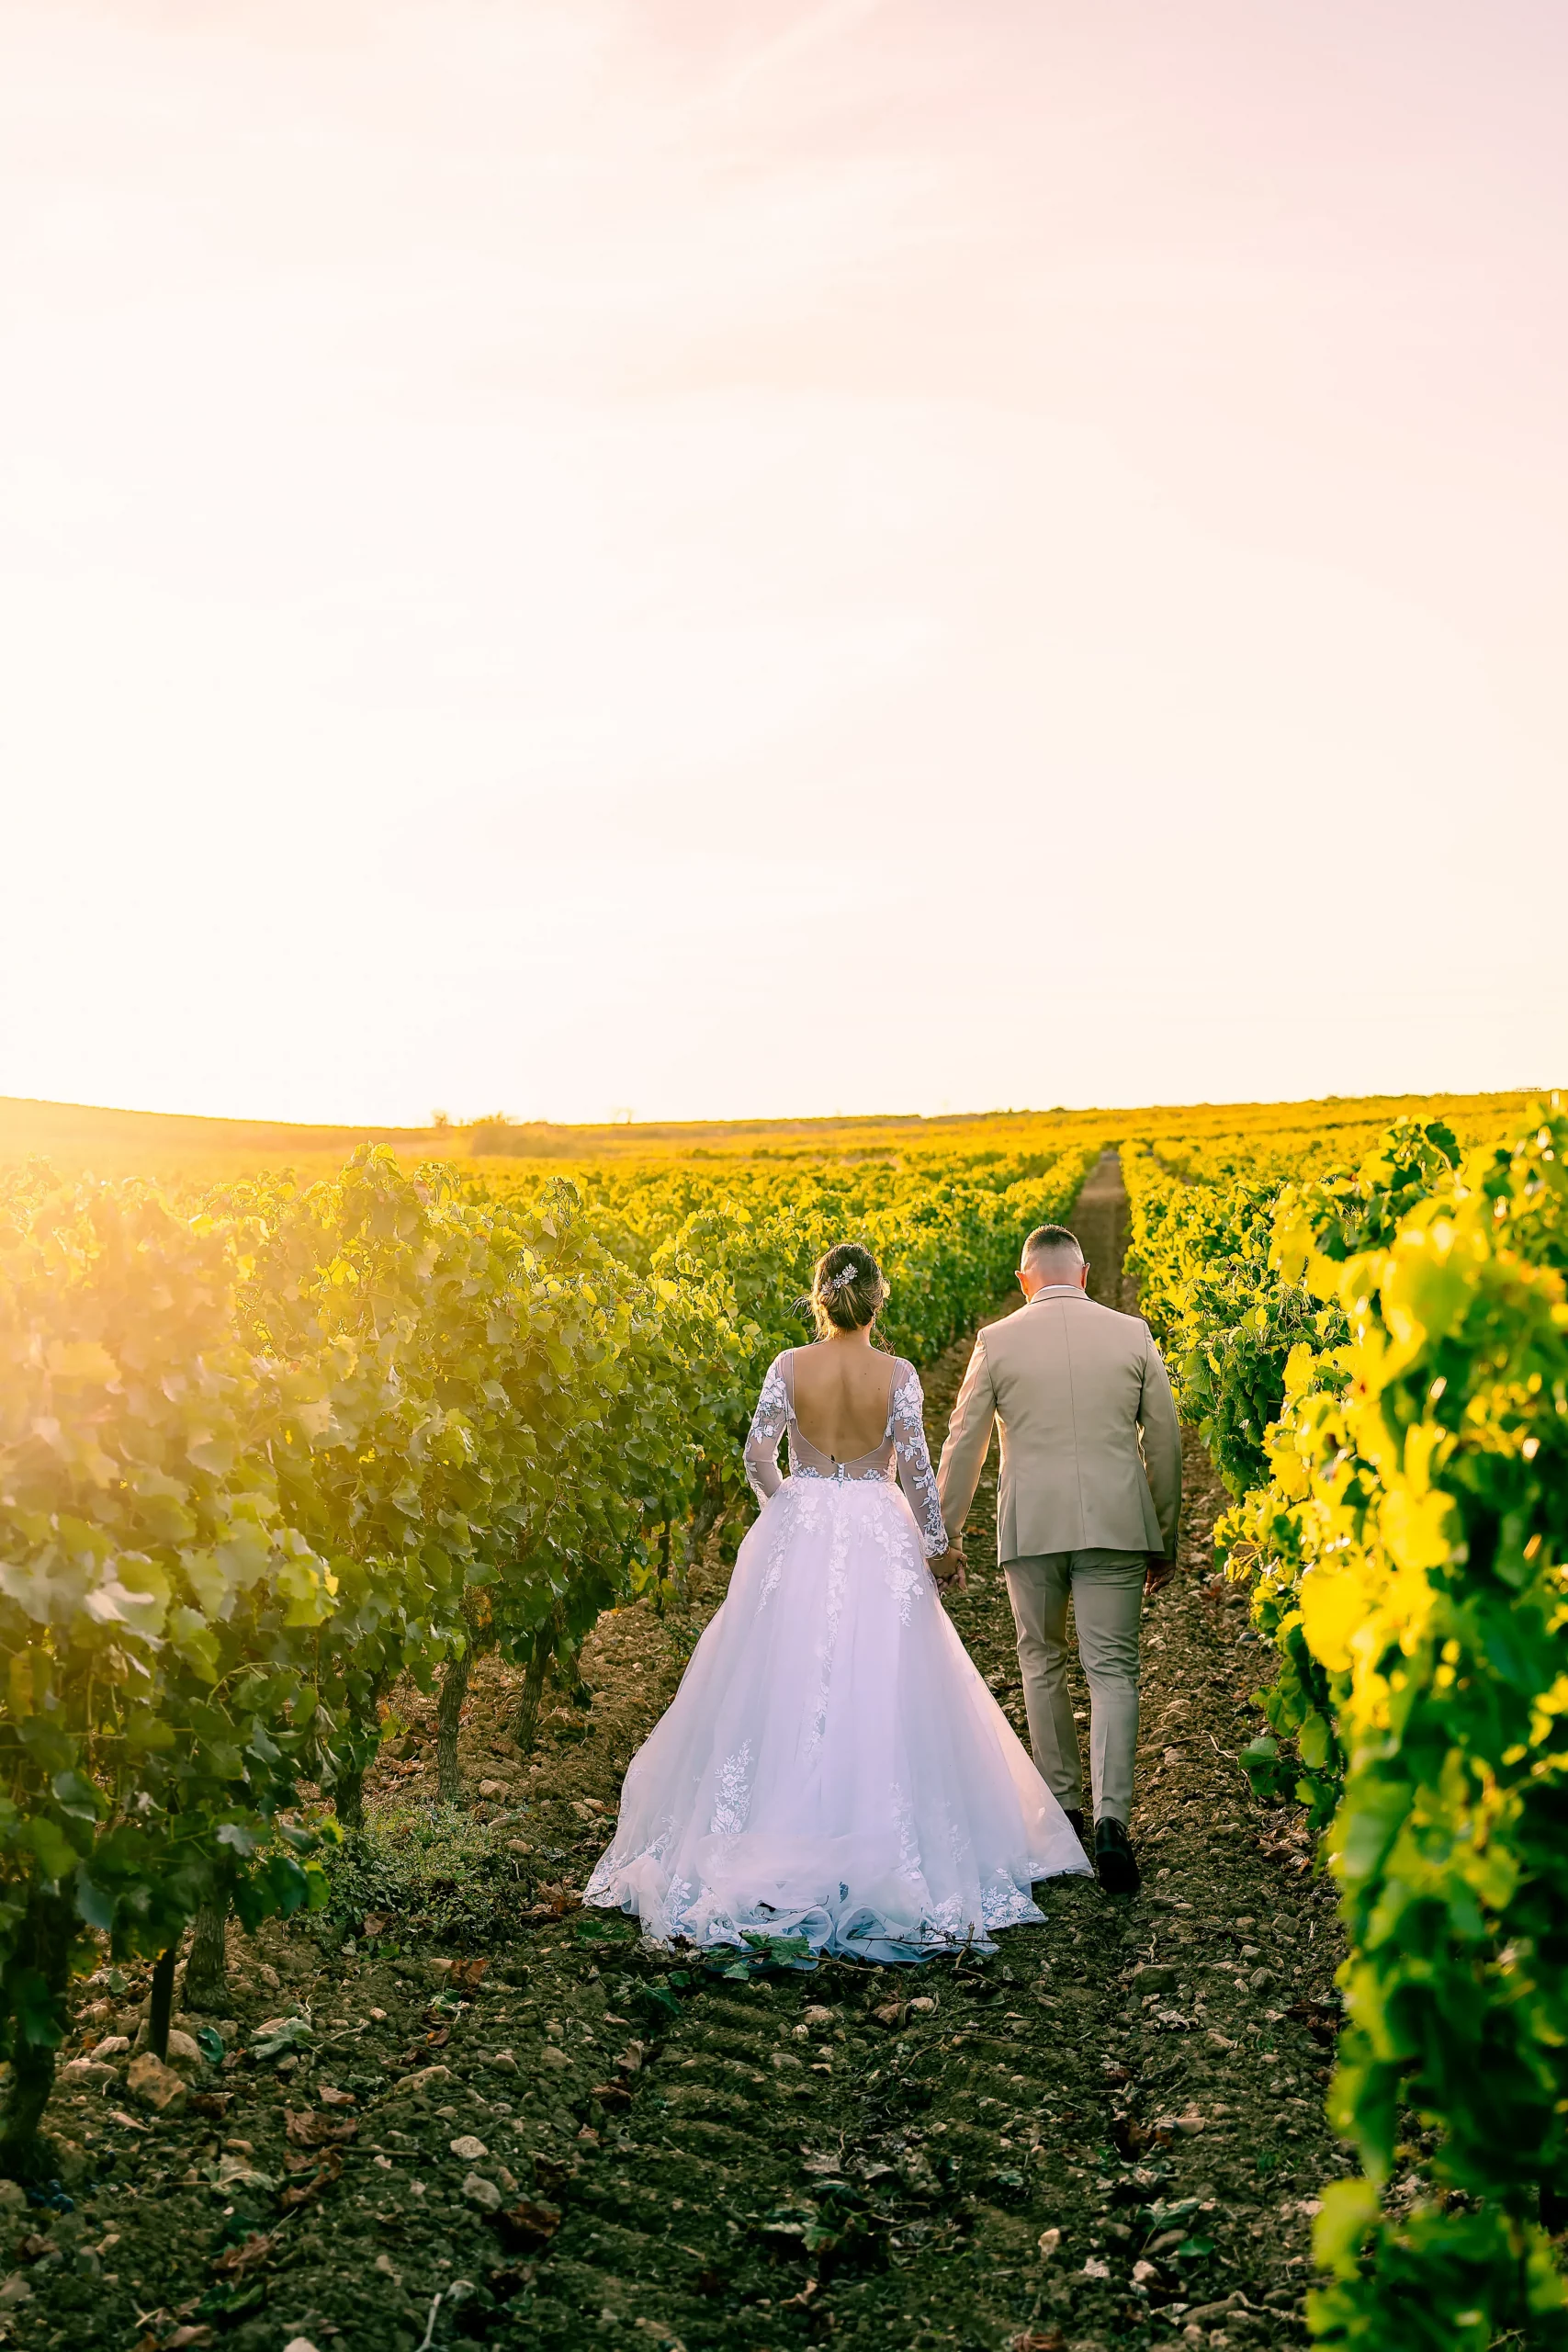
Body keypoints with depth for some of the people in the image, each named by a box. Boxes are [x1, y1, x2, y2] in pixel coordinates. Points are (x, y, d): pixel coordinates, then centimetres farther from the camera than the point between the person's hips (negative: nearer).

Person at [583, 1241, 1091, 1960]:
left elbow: (758, 1454, -7)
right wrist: (937, 1542, 4)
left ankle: (784, 1836, 12)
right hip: (879, 1547, -1)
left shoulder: (789, 1367, -6)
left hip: (798, 1536, 1)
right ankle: (881, 1842, 9)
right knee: (881, 1692, 6)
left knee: (788, 1688, 9)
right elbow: (915, 1469, -9)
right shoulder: (898, 1375, -8)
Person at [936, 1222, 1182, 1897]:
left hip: (1031, 1525, 0)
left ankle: (1063, 1806, 25)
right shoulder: (1132, 1335, 4)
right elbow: (1164, 1442, 7)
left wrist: (943, 1537, 12)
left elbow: (963, 1446, 3)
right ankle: (1111, 1817, -13)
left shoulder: (998, 1342, 1)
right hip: (1115, 1523, 1)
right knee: (1112, 1670, 2)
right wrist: (1164, 1538, 16)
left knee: (1041, 1663, 17)